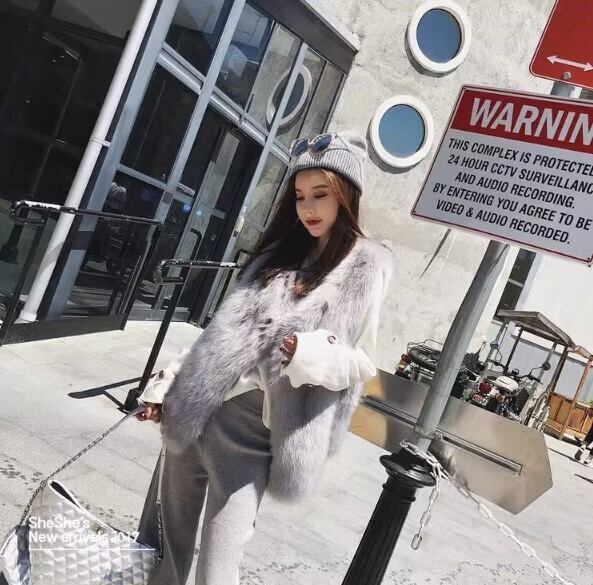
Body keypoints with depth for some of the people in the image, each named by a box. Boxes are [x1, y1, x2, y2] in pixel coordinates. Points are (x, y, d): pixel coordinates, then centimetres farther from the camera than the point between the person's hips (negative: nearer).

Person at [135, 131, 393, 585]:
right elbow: (224, 333, 15)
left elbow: (362, 364, -2)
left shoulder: (365, 267, -1)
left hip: (252, 433, -5)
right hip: (193, 414, 5)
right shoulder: (280, 253, 14)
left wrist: (316, 354, -21)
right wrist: (172, 382, 10)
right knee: (163, 547, 15)